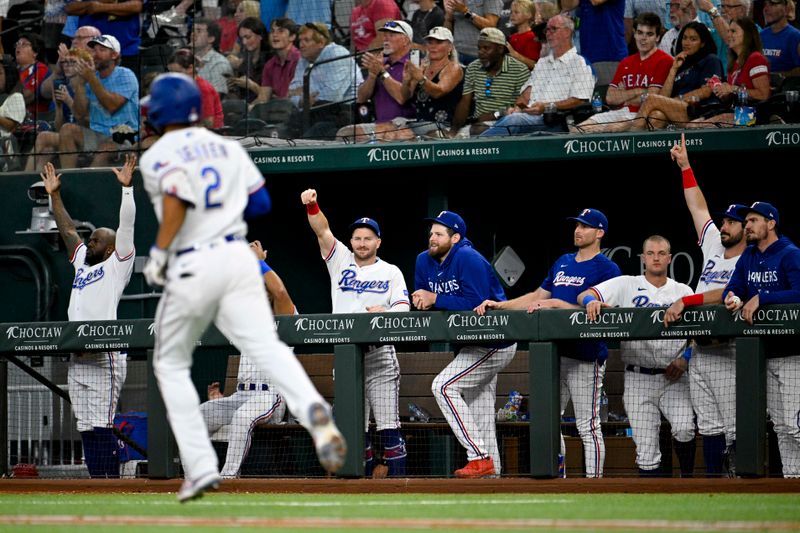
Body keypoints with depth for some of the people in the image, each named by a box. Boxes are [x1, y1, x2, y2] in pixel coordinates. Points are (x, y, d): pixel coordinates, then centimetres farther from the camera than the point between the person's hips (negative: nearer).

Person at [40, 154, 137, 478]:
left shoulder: (117, 265, 3)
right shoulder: (82, 262, 23)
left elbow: (126, 227, -6)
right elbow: (67, 229, 30)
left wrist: (126, 187, -13)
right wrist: (54, 194, 29)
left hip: (103, 358, -8)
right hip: (77, 358, 8)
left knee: (100, 425, -13)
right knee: (86, 427, 5)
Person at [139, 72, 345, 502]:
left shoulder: (157, 157, -2)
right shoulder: (228, 148, 15)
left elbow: (178, 195, -21)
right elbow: (260, 203, 15)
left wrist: (159, 252, -14)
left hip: (191, 268, -4)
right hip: (237, 255, 4)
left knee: (171, 365, 13)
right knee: (266, 346, -12)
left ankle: (201, 468, 5)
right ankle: (313, 411, -43)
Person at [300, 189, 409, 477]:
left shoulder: (391, 272, 9)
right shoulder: (341, 261, 12)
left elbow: (404, 308, -2)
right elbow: (322, 230, -1)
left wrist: (385, 312, -24)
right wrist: (312, 206, -18)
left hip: (380, 356, -3)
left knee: (388, 425, -9)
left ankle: (398, 477, -10)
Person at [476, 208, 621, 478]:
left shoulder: (607, 269, -5)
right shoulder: (563, 263, 18)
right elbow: (537, 297, 23)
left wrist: (555, 304, -19)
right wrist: (499, 305, 14)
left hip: (585, 356, -8)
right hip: (554, 353, 8)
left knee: (588, 426, -6)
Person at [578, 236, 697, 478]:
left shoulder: (683, 291, 12)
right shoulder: (626, 285, 8)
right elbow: (584, 295, 1)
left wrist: (685, 358, -7)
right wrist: (591, 300, -23)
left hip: (673, 377, 0)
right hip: (638, 378, 0)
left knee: (684, 428, -22)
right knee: (646, 448, -2)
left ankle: (687, 478, -3)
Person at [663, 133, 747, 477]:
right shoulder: (714, 248, 17)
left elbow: (725, 295, -20)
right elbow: (698, 207, 21)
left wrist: (685, 301, -24)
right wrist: (685, 167, 21)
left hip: (728, 353, -7)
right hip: (699, 350, 8)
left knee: (735, 427, -10)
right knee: (709, 427, 6)